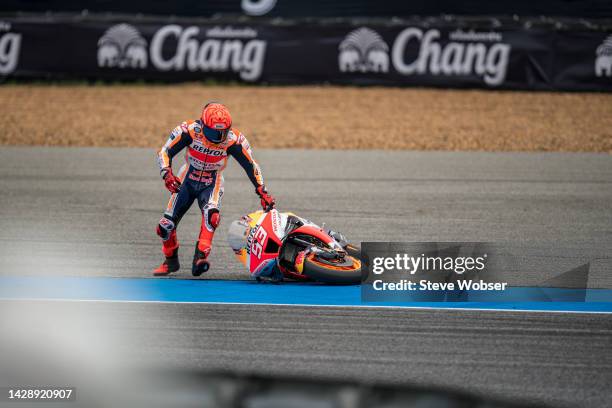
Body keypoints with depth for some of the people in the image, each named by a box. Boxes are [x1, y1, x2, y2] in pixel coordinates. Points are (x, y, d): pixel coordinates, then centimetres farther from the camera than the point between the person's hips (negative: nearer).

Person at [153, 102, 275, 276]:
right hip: (186, 181, 1)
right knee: (166, 225, -1)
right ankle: (170, 261, 25)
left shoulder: (233, 139, -23)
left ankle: (200, 258, -38)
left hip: (212, 184, -1)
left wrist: (263, 193, -10)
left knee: (211, 215, -34)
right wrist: (167, 174, -36)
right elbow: (165, 152, -19)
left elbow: (251, 165, -10)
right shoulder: (190, 130, -25)